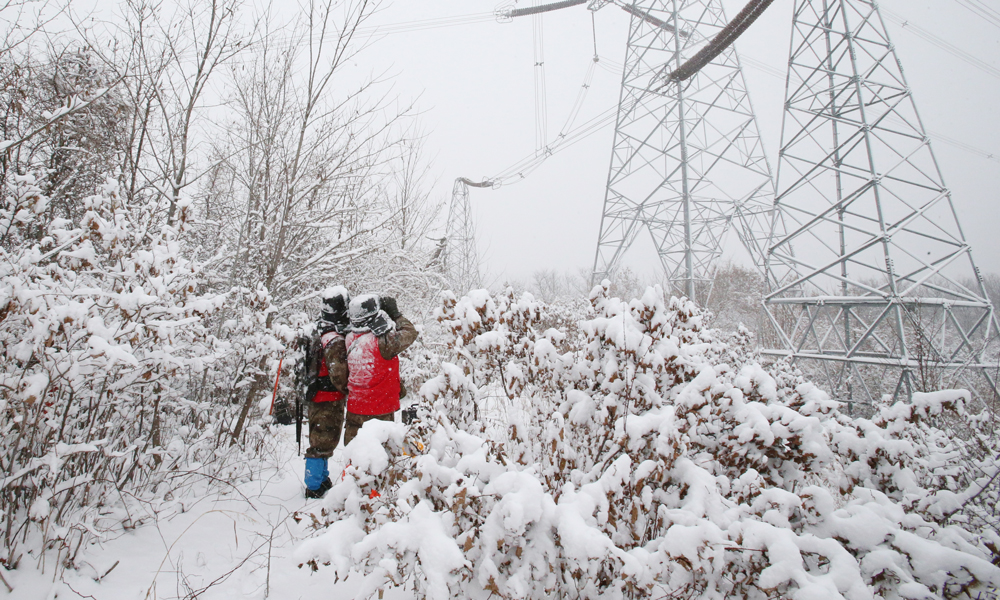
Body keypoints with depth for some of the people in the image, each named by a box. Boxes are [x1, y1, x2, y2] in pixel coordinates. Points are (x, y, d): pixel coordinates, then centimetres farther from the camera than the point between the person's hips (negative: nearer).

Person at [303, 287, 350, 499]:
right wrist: (348, 390, -12)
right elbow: (338, 374, -27)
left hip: (318, 396, 10)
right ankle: (314, 488, 9)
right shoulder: (336, 340, -23)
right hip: (330, 401, -10)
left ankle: (321, 480, 35)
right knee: (323, 443, 0)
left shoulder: (323, 335, 8)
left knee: (320, 440, 21)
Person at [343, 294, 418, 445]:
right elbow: (410, 333, -12)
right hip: (379, 410, -6)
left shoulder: (350, 339, -2)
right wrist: (395, 314, 1)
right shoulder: (382, 342, -23)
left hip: (354, 408, 6)